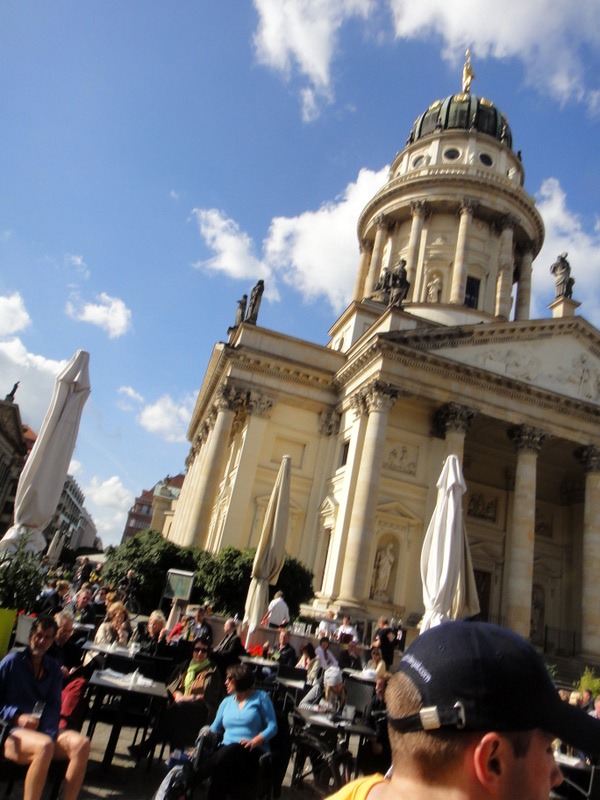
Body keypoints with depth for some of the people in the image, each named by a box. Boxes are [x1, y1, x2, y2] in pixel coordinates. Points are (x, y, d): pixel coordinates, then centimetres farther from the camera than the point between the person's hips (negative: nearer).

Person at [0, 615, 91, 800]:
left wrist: (48, 731, -13)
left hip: (43, 731, 5)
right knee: (45, 745, -38)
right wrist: (17, 716, -17)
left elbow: (53, 705, 5)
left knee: (81, 743, -24)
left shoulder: (53, 668, 12)